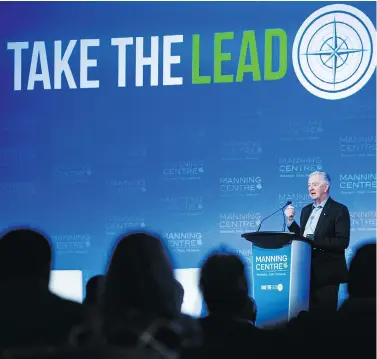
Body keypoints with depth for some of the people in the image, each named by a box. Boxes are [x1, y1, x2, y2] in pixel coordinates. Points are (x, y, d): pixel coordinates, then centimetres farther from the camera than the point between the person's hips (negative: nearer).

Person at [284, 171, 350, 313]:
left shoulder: (339, 210, -6)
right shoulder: (306, 210, 16)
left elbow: (343, 242, -16)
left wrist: (313, 241, -21)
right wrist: (290, 220, 4)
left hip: (326, 273, -6)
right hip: (307, 271, 6)